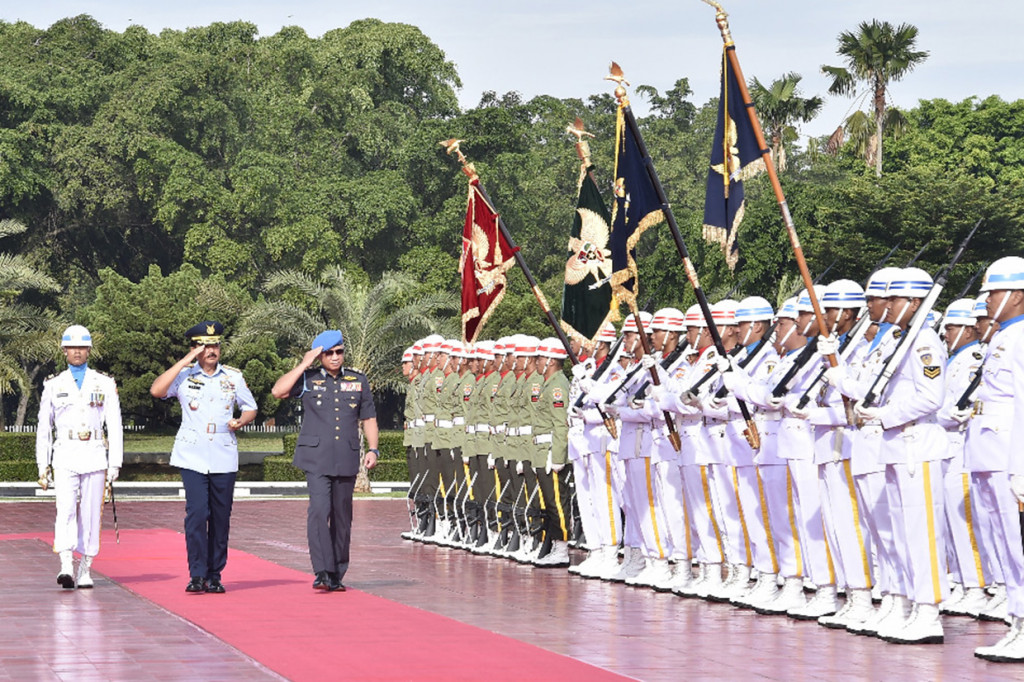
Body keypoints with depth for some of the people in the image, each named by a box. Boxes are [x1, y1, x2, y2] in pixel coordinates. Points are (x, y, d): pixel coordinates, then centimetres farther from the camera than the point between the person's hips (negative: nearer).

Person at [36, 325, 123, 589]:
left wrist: (115, 464, -5)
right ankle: (66, 567, -28)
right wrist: (43, 466, 5)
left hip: (94, 457, 1)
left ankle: (85, 571, 13)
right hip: (65, 457, -1)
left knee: (91, 513, 3)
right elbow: (44, 428, 10)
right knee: (65, 509, -17)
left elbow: (114, 426, 3)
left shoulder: (105, 384, 6)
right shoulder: (53, 386, 7)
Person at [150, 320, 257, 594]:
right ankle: (197, 575, -11)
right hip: (192, 456, -2)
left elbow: (250, 408, 19)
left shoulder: (233, 376, 10)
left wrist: (240, 421, -4)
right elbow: (156, 390, -14)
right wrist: (184, 362, -13)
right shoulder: (184, 375, 3)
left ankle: (214, 576, 12)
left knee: (221, 517, 3)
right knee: (197, 513, -15)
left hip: (224, 457, 3)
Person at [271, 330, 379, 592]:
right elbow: (278, 391, -9)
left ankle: (337, 575, 15)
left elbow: (368, 418, 17)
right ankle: (322, 572, -19)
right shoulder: (308, 379, 5)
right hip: (316, 458, -3)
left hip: (346, 460, 3)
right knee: (320, 509, -18)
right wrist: (304, 365, -8)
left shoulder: (358, 381, 13)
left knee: (342, 516, 6)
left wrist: (373, 448, 5)